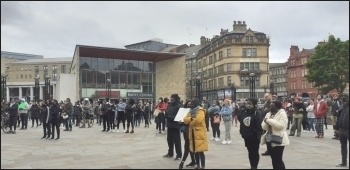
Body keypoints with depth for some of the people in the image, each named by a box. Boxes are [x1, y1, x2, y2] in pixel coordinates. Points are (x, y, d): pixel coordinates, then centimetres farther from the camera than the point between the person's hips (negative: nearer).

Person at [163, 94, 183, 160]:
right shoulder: (169, 105, 10)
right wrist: (167, 116, -10)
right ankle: (170, 153, 28)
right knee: (169, 139, 15)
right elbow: (166, 114, 12)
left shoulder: (179, 106, -13)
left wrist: (170, 116, -18)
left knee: (177, 140, -2)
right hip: (170, 125, 7)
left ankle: (179, 155, 8)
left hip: (176, 126, -7)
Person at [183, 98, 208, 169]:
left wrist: (191, 123, -9)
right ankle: (198, 166, 21)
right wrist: (191, 118, -14)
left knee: (200, 151, -7)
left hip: (199, 133, -8)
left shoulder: (200, 111, -8)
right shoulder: (191, 111, 16)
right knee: (195, 151, 12)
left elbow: (198, 119, -26)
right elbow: (185, 120, 5)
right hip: (192, 133, 8)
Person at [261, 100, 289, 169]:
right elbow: (264, 127, 7)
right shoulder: (268, 114, 11)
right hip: (269, 139, 7)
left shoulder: (282, 114, -10)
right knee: (274, 159, 15)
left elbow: (281, 125, -25)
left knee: (278, 160, -6)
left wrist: (269, 120, -22)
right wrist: (266, 122, -15)